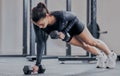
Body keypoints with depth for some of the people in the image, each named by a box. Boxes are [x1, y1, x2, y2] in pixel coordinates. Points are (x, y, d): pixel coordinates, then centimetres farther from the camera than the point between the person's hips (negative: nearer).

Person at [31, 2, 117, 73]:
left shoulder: (60, 15, -46)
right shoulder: (38, 24, -36)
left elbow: (74, 18, -23)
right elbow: (40, 43, -25)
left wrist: (64, 32, -34)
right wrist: (37, 64, -25)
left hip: (72, 24, -4)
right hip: (62, 32, 4)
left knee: (91, 42, 14)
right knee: (83, 45, 19)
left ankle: (111, 55, 39)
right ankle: (101, 56, 46)